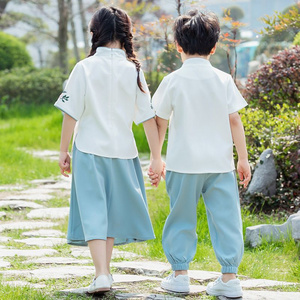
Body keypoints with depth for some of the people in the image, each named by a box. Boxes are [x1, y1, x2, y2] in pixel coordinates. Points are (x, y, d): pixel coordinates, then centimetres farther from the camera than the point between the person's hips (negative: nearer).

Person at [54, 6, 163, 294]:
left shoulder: (85, 68, -7)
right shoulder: (133, 70, -1)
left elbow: (71, 114, -6)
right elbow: (148, 117, -1)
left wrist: (63, 150, 4)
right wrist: (156, 157, 4)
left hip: (89, 150, -2)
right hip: (122, 150, 2)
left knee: (93, 212, 0)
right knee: (112, 212, 16)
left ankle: (101, 275, -12)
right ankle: (105, 270, 26)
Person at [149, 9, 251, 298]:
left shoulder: (172, 81, -3)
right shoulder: (223, 80, 0)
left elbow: (160, 123, 1)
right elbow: (235, 121, 1)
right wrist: (243, 159, 6)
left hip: (183, 163, -1)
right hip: (220, 163, 1)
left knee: (181, 218, 11)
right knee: (225, 218, 4)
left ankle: (179, 273, 15)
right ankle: (229, 277, 2)